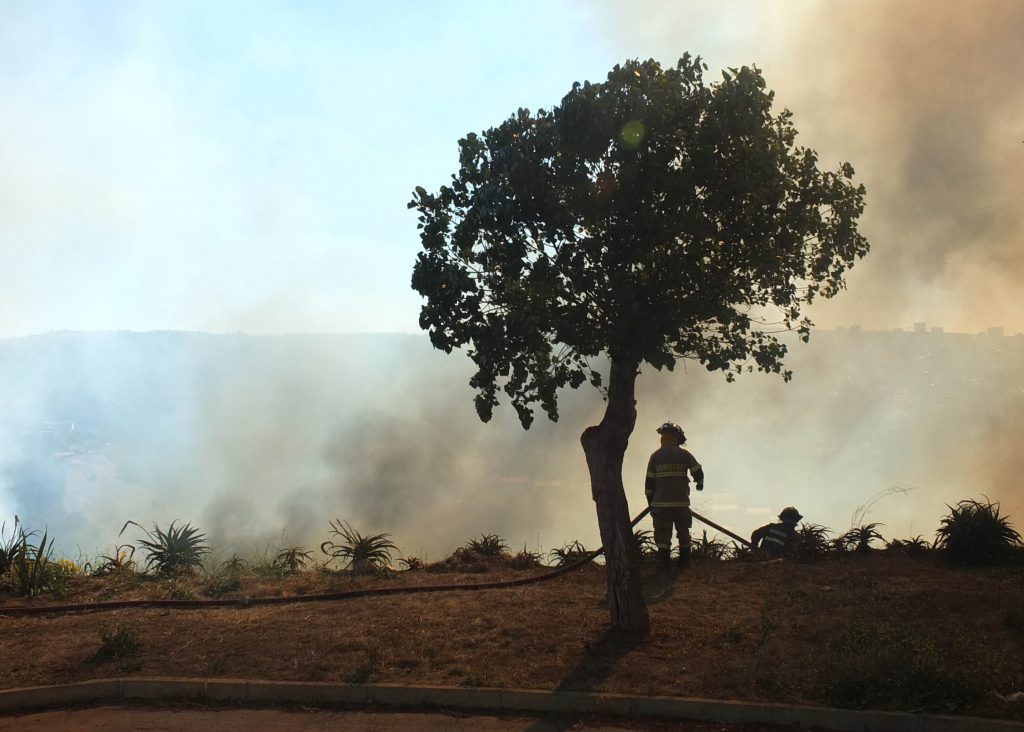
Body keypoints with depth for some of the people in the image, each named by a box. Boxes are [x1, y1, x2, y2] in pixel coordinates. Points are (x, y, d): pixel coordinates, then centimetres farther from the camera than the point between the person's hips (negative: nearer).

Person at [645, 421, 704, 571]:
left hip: (661, 501, -1)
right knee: (683, 531, 14)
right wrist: (699, 483, 25)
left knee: (662, 532, 2)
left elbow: (649, 481, 4)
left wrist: (650, 502, 10)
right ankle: (684, 560, 17)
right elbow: (698, 472, 2)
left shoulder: (656, 455, 4)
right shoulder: (684, 454, 4)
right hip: (681, 501, 1)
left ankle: (664, 561, -8)